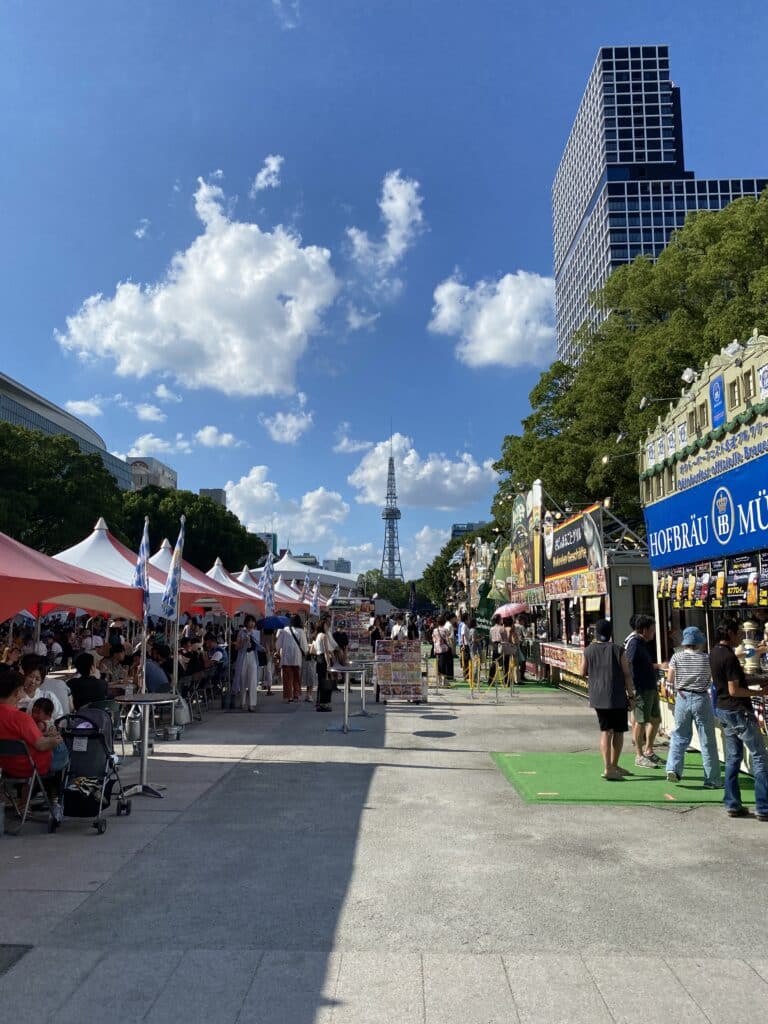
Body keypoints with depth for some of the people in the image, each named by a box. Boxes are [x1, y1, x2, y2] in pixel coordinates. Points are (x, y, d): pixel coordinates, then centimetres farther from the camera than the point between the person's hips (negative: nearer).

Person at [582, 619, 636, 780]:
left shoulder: (588, 651, 0)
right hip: (617, 696, -3)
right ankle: (613, 766, 20)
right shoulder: (618, 650, -7)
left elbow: (583, 672, 10)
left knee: (605, 731, 8)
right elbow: (627, 675, -6)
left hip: (598, 697, 3)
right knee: (618, 731, 12)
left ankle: (608, 767, 1)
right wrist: (631, 695, 2)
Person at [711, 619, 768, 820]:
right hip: (738, 711, -9)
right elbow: (734, 691, -23)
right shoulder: (729, 658, -22)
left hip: (722, 710, 9)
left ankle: (732, 805, 16)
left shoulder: (714, 652, 8)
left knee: (733, 758, 13)